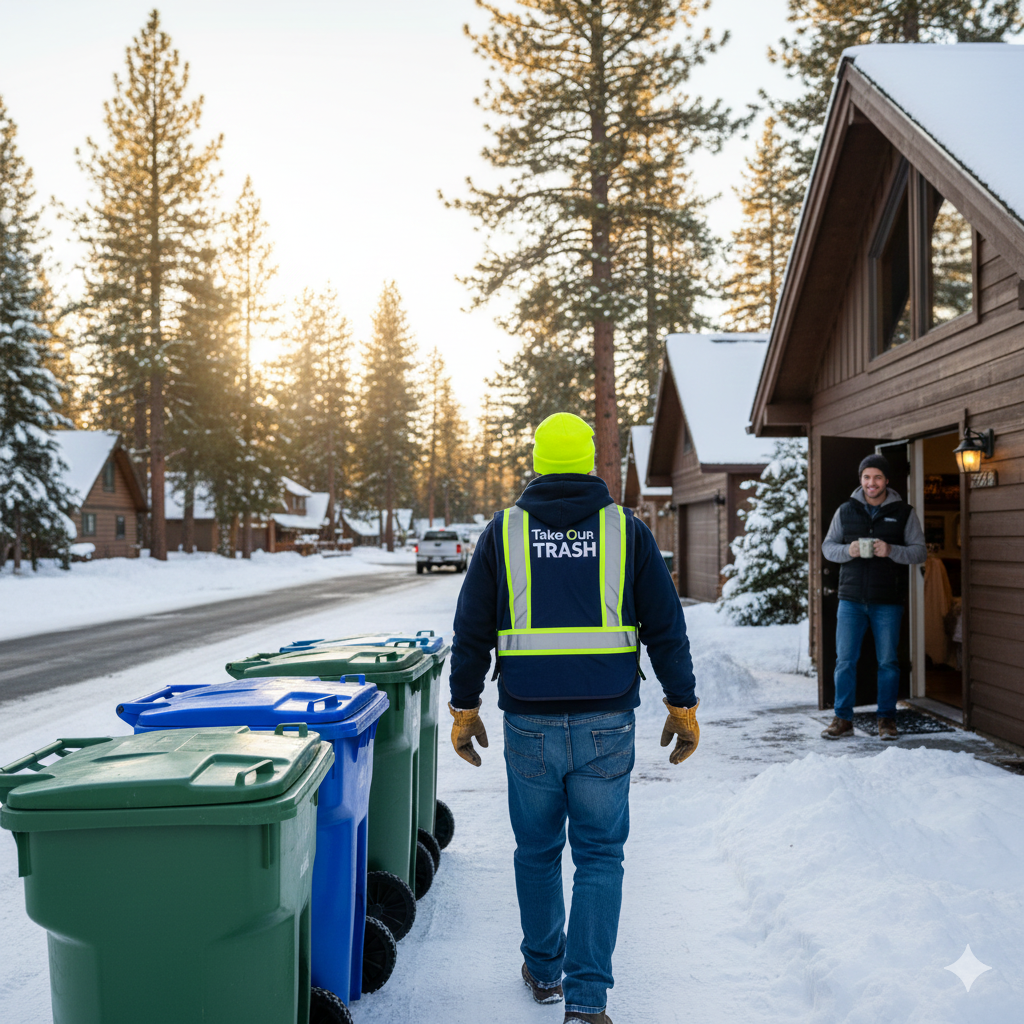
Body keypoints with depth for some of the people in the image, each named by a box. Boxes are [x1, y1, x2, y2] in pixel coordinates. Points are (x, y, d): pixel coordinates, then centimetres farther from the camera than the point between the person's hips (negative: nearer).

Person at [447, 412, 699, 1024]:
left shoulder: (503, 533, 2)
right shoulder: (627, 531, 1)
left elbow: (471, 633, 4)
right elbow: (667, 629, 1)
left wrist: (465, 709, 13)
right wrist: (683, 707, 9)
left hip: (530, 724, 1)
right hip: (607, 723, 0)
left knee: (538, 852, 17)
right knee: (600, 857, 8)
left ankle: (545, 971, 31)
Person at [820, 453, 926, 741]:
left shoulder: (904, 513, 3)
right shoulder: (845, 511, 7)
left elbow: (920, 551, 1)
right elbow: (827, 546, 10)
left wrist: (891, 551, -17)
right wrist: (848, 550, -12)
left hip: (888, 601, -1)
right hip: (851, 598, 1)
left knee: (888, 661, 5)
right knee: (845, 660, 1)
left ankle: (887, 719, 17)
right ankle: (843, 719, 11)